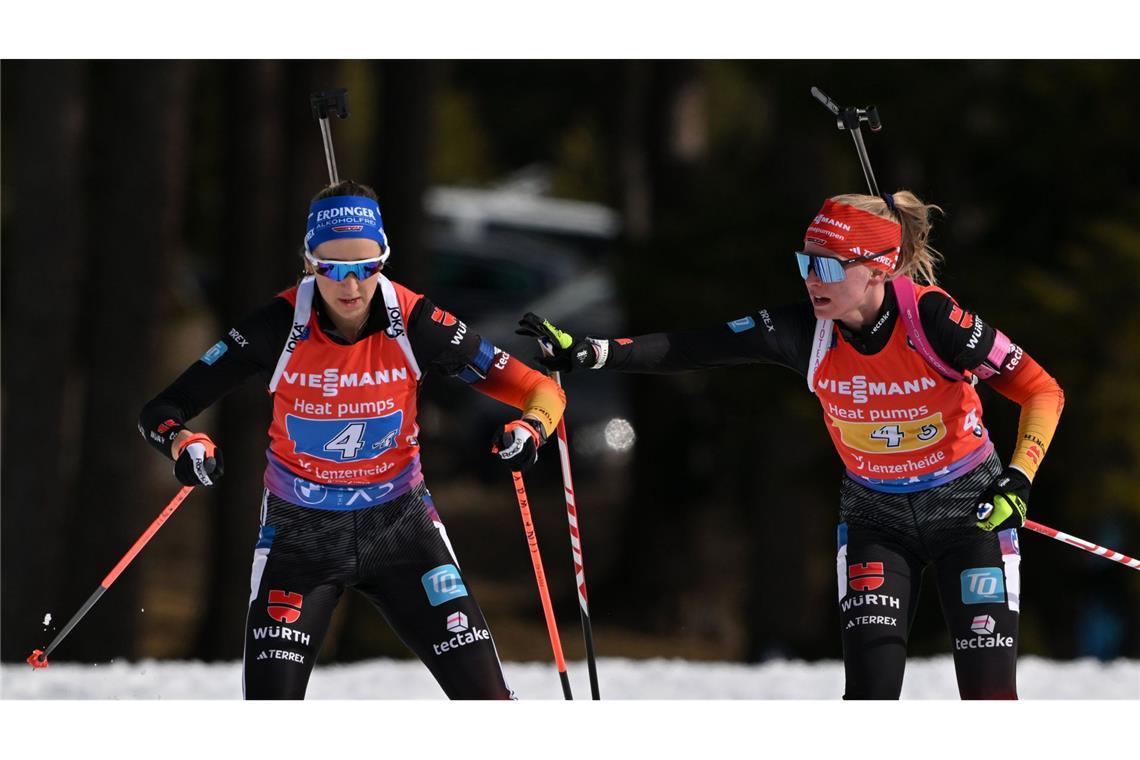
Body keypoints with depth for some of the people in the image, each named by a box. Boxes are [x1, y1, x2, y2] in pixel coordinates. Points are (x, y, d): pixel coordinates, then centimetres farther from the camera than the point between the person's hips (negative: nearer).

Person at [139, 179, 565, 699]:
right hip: (300, 534, -1)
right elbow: (161, 412, -16)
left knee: (485, 698, -6)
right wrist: (185, 444, -38)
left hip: (399, 525, 1)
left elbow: (540, 392, -11)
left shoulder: (414, 324, -16)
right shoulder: (278, 328, -19)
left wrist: (529, 429, -33)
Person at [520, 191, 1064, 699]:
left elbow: (1042, 392, -15)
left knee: (988, 693, -8)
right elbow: (693, 350, -19)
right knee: (871, 691, -9)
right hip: (875, 515, 3)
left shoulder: (932, 318, -25)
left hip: (969, 508, -3)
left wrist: (1018, 480, -26)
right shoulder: (806, 330, -15)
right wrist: (588, 353, -29)